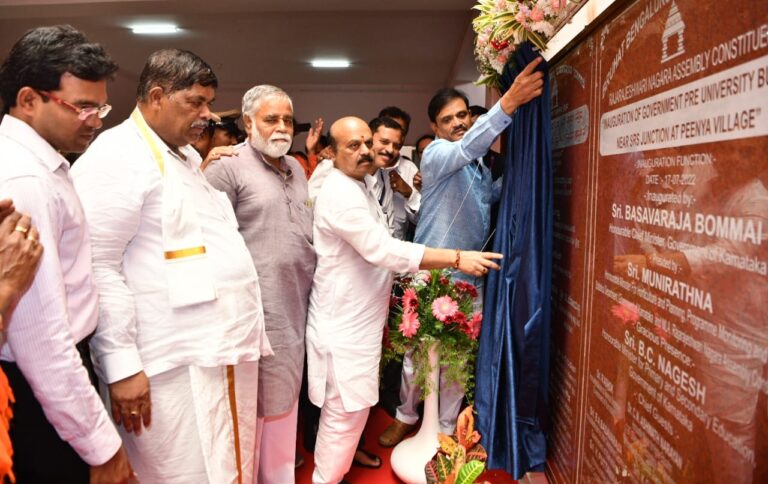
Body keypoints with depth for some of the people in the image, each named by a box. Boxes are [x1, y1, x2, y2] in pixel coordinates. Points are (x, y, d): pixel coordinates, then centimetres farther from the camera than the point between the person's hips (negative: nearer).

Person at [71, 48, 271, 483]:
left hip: (226, 350, 9)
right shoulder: (116, 159, -11)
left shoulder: (188, 156, 17)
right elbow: (98, 269, -16)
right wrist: (121, 365, -17)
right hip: (175, 365, -8)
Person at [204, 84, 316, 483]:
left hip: (296, 304, 7)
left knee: (284, 397, 18)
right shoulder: (228, 168, -8)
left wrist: (311, 281, 16)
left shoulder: (295, 168, 15)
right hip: (256, 307, -7)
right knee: (253, 402, 6)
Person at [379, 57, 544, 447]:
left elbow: (493, 194, 26)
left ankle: (447, 428, 29)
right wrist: (508, 103, -46)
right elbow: (468, 146, -32)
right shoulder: (435, 154, -11)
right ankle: (406, 417, 31)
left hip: (470, 276, 6)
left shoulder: (480, 166, 12)